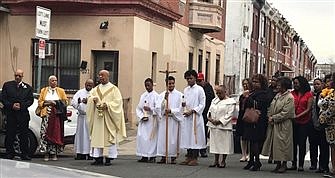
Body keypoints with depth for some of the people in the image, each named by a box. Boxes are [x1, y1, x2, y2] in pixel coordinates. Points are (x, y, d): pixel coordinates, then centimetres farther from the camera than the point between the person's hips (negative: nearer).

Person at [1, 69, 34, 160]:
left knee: (24, 135, 0)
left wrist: (21, 105, -10)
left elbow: (31, 100, 5)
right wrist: (11, 105, -10)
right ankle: (9, 154, 9)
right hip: (10, 114, 0)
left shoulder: (27, 87, 11)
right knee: (10, 135, 1)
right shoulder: (7, 85, 10)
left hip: (23, 114, 0)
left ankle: (25, 154, 4)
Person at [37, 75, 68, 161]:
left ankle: (54, 154, 1)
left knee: (56, 134, -5)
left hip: (57, 115, 0)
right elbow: (40, 102, 10)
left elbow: (65, 102, 10)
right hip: (47, 114, 0)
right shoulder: (43, 91, 16)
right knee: (45, 133, -9)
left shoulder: (61, 91, 15)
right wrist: (47, 102, -7)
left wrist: (57, 103, -6)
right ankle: (46, 153, -5)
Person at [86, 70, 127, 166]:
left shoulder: (113, 89, 2)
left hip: (108, 118, -4)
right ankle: (99, 158, 4)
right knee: (97, 137, 1)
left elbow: (118, 101, -6)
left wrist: (107, 105, -19)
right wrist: (93, 99, -16)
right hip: (98, 117, 4)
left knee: (109, 137, -5)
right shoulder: (96, 89, 16)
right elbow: (90, 97, 6)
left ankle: (108, 158, -2)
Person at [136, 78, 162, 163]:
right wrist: (142, 116, -3)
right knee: (141, 137, 1)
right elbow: (138, 108, 12)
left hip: (152, 120, -5)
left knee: (151, 138, -6)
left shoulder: (156, 96, -3)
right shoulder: (143, 96, 13)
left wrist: (150, 109, -22)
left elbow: (158, 108, -11)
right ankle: (144, 156, 6)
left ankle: (152, 156, 1)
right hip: (143, 120, 5)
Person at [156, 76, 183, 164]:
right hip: (163, 119, 2)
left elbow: (180, 108, 0)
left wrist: (171, 110, -14)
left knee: (173, 138, -1)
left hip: (174, 119, -2)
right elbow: (160, 107, 0)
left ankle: (173, 157, 5)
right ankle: (163, 157, 4)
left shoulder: (179, 95, 3)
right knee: (162, 138, -1)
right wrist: (165, 99, -14)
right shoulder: (162, 94, 9)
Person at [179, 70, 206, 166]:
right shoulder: (185, 90, 14)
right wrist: (183, 104, -1)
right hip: (187, 116, 6)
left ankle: (195, 158, -1)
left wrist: (192, 111, -15)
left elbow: (202, 105, -5)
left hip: (196, 116, -6)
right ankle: (189, 157, 13)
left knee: (195, 136, -5)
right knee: (187, 136, 6)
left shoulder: (199, 89, -3)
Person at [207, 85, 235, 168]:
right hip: (213, 126, 6)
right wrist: (210, 118, -5)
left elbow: (229, 114, -11)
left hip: (224, 126, -5)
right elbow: (210, 110, 15)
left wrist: (219, 121, -16)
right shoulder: (214, 100, 15)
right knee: (215, 143, 8)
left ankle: (223, 161, 8)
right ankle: (216, 161, 14)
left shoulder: (230, 102, -4)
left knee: (224, 143, -1)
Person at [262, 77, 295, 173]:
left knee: (282, 144, -3)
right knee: (275, 144, 9)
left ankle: (284, 164, 8)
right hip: (273, 124, 8)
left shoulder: (289, 98, -11)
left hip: (283, 126, -8)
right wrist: (269, 117, -1)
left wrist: (273, 118, -13)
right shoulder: (277, 95, 13)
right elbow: (271, 107, 16)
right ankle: (278, 164, 17)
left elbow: (285, 113, -16)